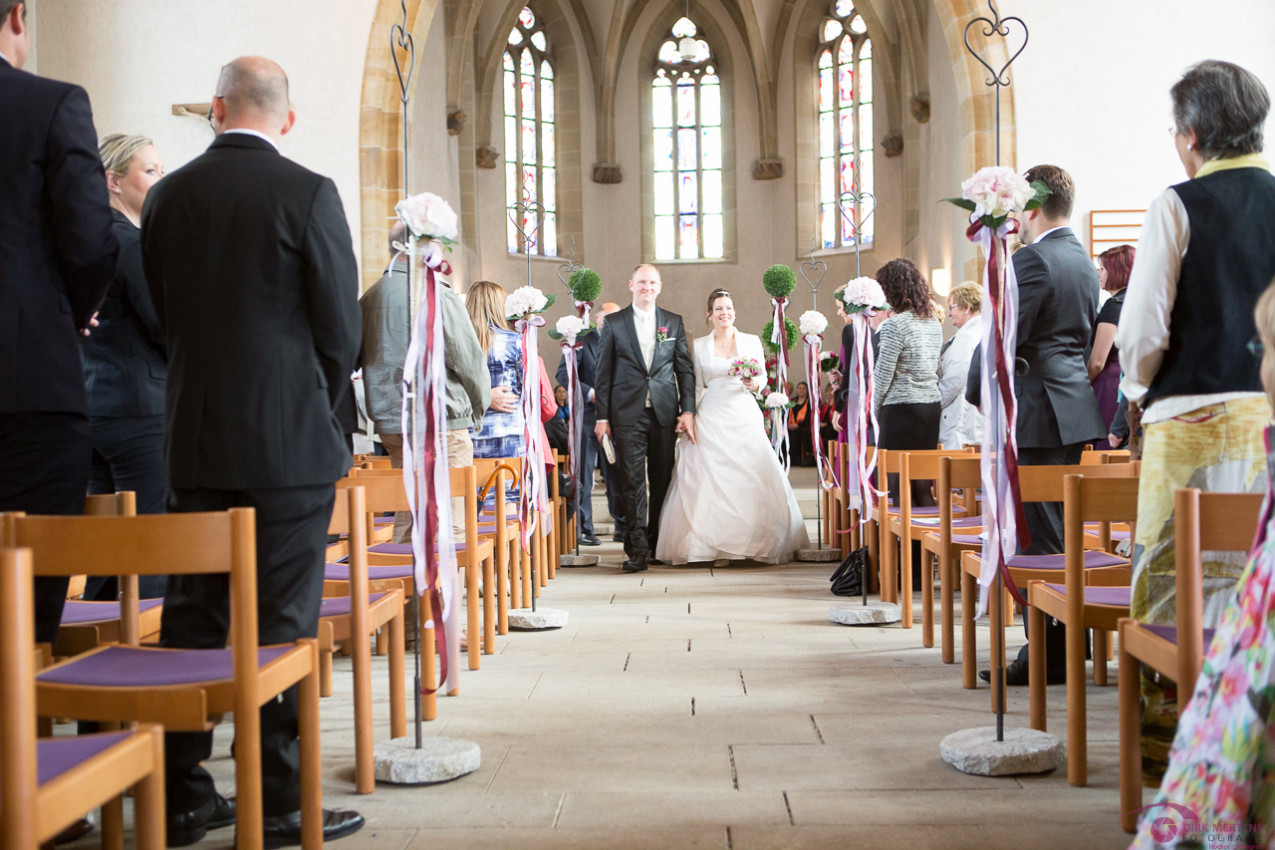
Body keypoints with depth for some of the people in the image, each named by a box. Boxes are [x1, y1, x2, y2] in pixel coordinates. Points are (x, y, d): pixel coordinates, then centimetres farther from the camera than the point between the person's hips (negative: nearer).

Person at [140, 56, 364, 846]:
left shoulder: (167, 196, 6)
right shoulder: (308, 194, -8)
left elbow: (164, 313, 10)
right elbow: (341, 326, -7)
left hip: (194, 440, 5)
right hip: (289, 441, -5)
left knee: (192, 618, 12)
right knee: (284, 625, 2)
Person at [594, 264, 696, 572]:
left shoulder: (674, 323, 10)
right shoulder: (614, 324, 5)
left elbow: (685, 369, 9)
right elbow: (604, 373, 5)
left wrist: (688, 410, 0)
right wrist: (602, 417, 0)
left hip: (665, 413, 2)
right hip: (628, 413, -2)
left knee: (662, 481, 6)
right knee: (632, 481, -5)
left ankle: (657, 541, 20)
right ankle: (637, 549, -5)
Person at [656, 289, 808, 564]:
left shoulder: (752, 341, 8)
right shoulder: (699, 345, 9)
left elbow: (762, 382, 10)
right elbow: (696, 387, 12)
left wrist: (753, 383, -12)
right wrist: (687, 417, 2)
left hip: (744, 417, 0)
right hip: (711, 419, 0)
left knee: (756, 477, -8)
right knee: (708, 479, -7)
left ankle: (759, 543, 4)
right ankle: (708, 543, 1)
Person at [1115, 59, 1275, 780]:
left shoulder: (1180, 206, -6)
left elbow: (1143, 325, -10)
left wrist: (1139, 389, 8)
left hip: (1193, 417, -4)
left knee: (1179, 582, 4)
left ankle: (1172, 742, 10)